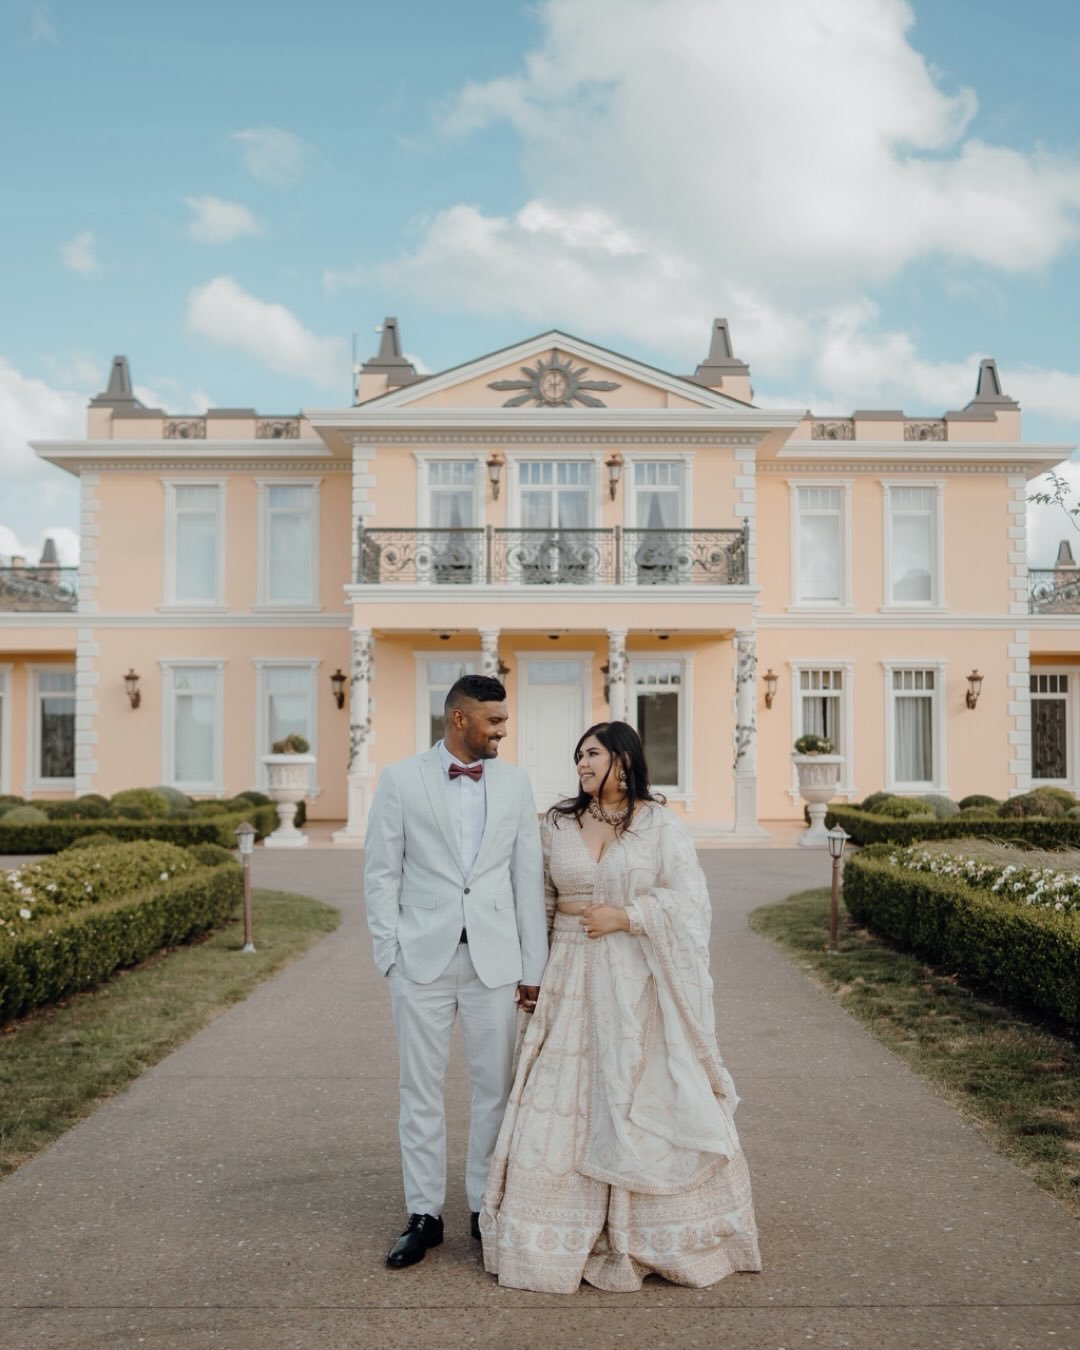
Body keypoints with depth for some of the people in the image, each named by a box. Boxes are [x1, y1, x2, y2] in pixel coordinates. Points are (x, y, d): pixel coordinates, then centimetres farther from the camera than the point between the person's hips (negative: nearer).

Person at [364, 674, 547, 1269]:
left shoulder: (514, 784, 5)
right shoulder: (400, 780, -1)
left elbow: (528, 878, 5)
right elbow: (381, 874, 1)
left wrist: (533, 967, 3)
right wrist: (390, 955, -4)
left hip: (495, 959, 2)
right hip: (423, 957, -1)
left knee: (494, 1088, 8)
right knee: (420, 1091, 7)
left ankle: (487, 1209, 24)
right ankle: (424, 1215, 21)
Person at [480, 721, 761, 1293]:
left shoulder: (659, 825, -1)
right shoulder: (556, 824, 8)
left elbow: (689, 898, -7)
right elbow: (538, 899, 12)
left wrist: (625, 915, -13)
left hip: (639, 985, -2)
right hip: (574, 981, 2)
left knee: (646, 1099, 2)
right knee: (564, 1098, 1)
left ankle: (660, 1235, 19)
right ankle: (564, 1236, 15)